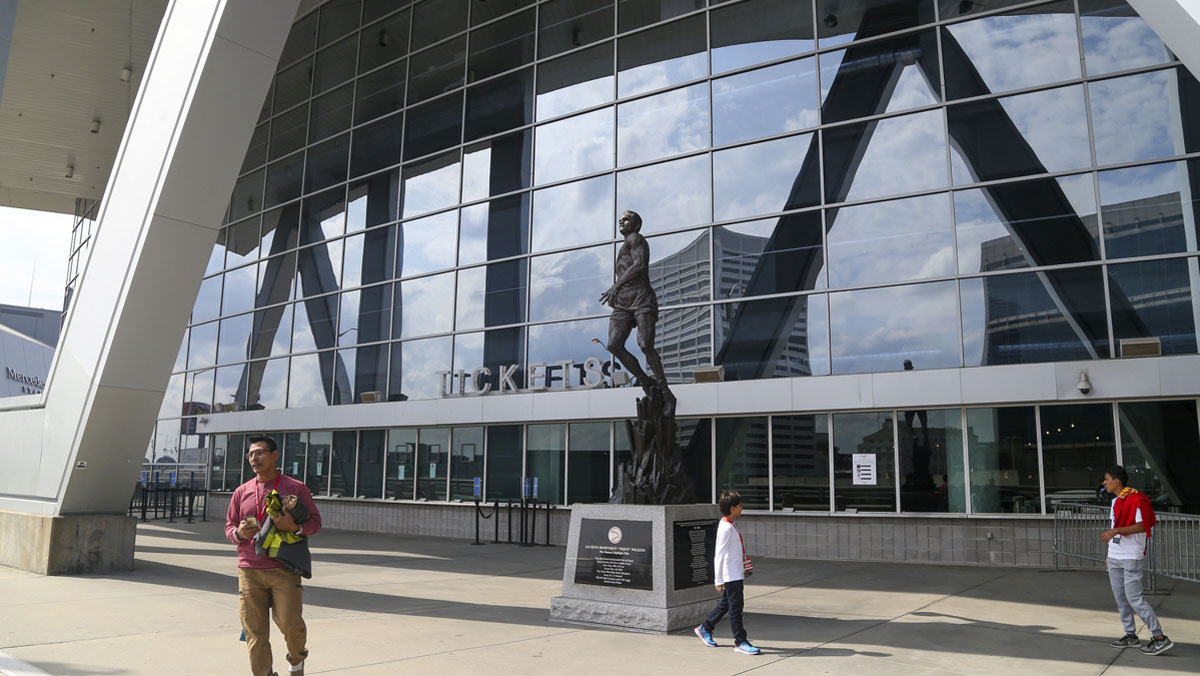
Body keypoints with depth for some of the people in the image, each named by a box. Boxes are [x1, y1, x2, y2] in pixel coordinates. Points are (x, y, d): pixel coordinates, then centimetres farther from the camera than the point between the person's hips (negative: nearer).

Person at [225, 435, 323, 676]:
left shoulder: (296, 488, 2)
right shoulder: (241, 492, 11)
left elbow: (315, 522, 3)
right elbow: (229, 527, 17)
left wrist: (295, 527, -18)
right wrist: (239, 533, -7)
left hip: (284, 571, -3)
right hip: (249, 572, 3)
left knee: (291, 624, -9)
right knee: (255, 633, 1)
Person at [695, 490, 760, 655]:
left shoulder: (730, 525, 11)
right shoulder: (726, 528, -20)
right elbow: (719, 555, -21)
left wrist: (743, 567, 25)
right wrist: (719, 580, -20)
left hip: (737, 573, 10)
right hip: (731, 575, -10)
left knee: (726, 603, 19)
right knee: (735, 607, -2)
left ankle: (705, 628, 31)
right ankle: (740, 642, 6)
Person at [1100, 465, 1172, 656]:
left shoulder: (1135, 499, -15)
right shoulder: (1116, 501, 14)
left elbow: (1141, 526, -22)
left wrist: (1116, 530, -30)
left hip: (1130, 558, -9)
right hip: (1114, 557, 9)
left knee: (1134, 598, -10)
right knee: (1120, 598, 11)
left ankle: (1160, 638, -3)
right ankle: (1131, 636, 20)